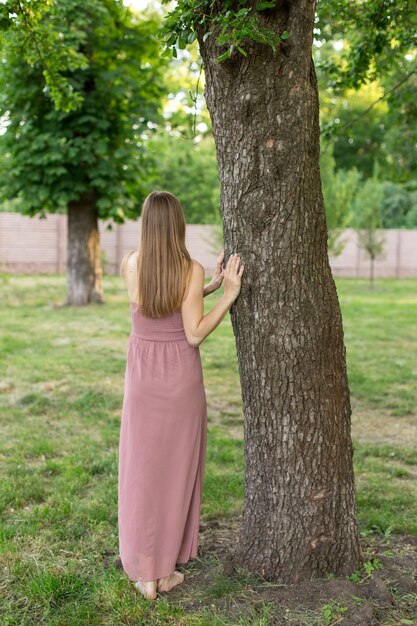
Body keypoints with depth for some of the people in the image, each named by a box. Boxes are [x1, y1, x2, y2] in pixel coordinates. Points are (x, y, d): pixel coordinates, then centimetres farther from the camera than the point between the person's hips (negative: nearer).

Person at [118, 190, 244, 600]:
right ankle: (167, 570, 20)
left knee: (143, 470, 10)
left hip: (142, 375, 2)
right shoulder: (192, 270, -13)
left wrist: (210, 286, 11)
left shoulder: (129, 265, -4)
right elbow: (194, 334, -15)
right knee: (177, 468, 12)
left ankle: (145, 573, 15)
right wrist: (229, 294, -11)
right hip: (181, 377, -1)